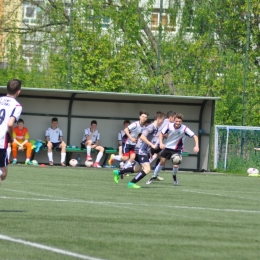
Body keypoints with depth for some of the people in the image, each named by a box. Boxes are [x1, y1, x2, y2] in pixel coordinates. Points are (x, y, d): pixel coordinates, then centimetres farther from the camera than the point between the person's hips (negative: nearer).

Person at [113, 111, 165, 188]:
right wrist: (152, 145, -29)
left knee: (138, 169, 23)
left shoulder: (156, 128, 9)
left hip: (144, 150, 10)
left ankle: (118, 172, 35)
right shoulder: (151, 127, -20)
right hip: (141, 149, -10)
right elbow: (142, 137, -28)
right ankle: (131, 183, -10)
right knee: (147, 169, -17)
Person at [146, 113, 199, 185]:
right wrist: (161, 143, -21)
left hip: (177, 149, -2)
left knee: (176, 165, -13)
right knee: (162, 162, 6)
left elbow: (195, 136, -22)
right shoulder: (169, 126, -17)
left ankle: (174, 176, 20)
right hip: (167, 147, 2)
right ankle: (154, 176, 25)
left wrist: (196, 146, -36)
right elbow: (161, 133, -6)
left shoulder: (184, 129, -23)